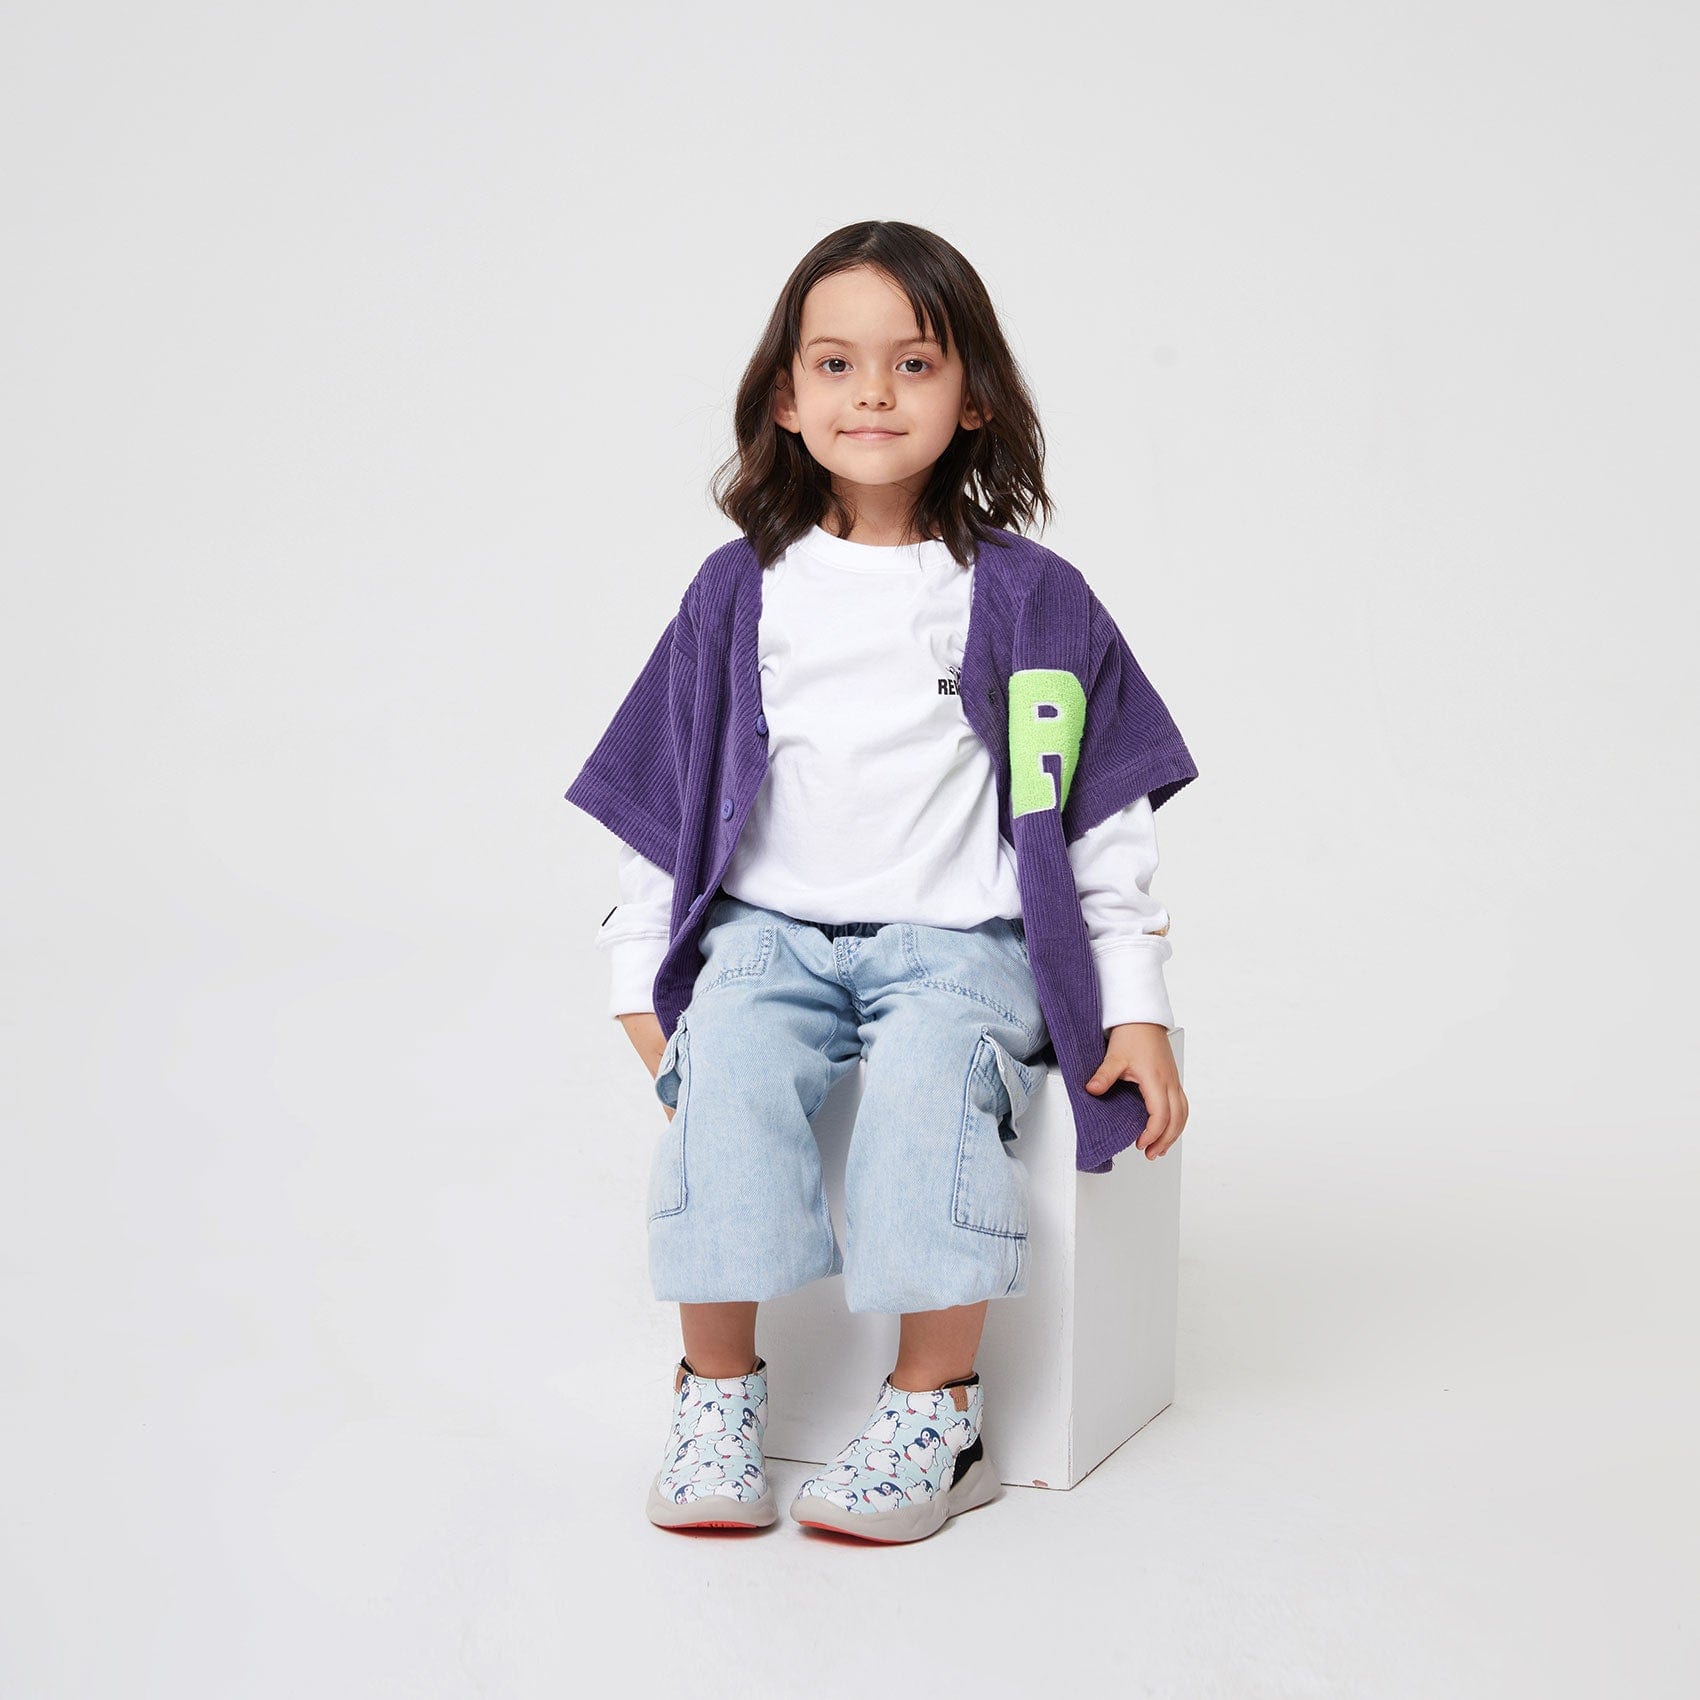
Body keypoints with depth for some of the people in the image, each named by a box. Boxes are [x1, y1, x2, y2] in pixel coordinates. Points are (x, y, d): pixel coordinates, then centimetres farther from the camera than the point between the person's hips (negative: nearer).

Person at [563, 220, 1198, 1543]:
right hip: (770, 928, 2)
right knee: (728, 1064, -29)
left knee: (928, 1074, -32)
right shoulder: (740, 592, 9)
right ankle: (718, 1392, -19)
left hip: (959, 943, -1)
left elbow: (1103, 813, 6)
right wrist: (639, 977, 8)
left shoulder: (1029, 598, 4)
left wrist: (1137, 1009, 2)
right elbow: (664, 795, 14)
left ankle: (936, 1411, -21)